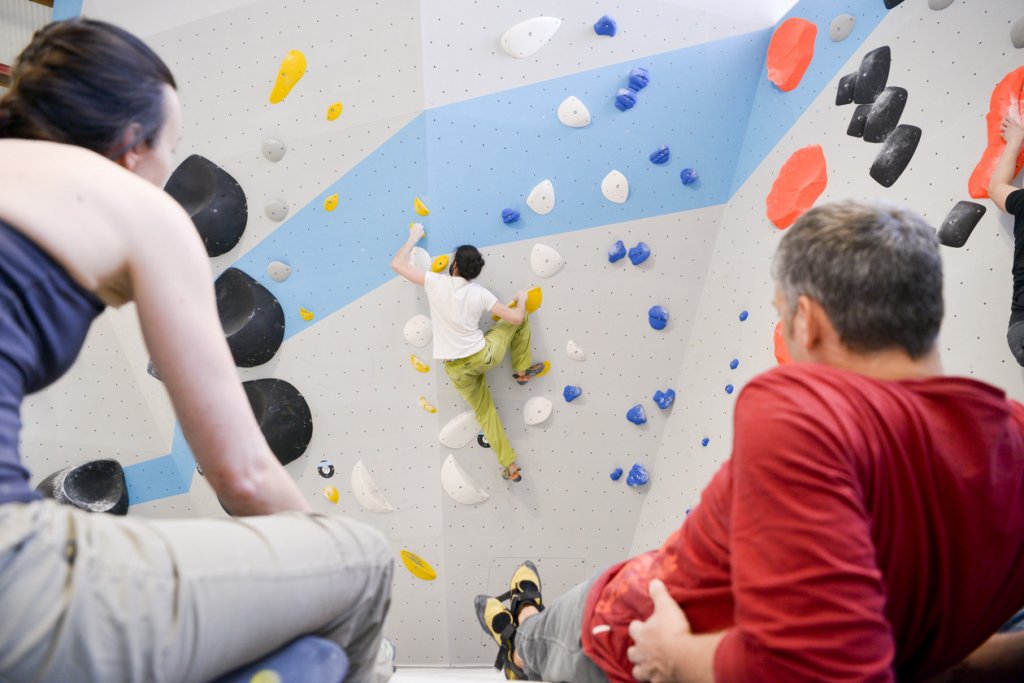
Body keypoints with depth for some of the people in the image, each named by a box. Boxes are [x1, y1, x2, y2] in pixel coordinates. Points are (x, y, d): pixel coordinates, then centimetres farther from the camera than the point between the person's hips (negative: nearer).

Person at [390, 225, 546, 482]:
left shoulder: (436, 282, -13)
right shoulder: (480, 293, -10)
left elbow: (397, 264, -4)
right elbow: (515, 318, -7)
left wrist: (414, 237, 11)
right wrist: (522, 299, 15)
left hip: (456, 368, 1)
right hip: (483, 355, -1)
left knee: (485, 411, 18)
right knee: (522, 318, 17)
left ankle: (510, 466, 19)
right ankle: (522, 371, 30)